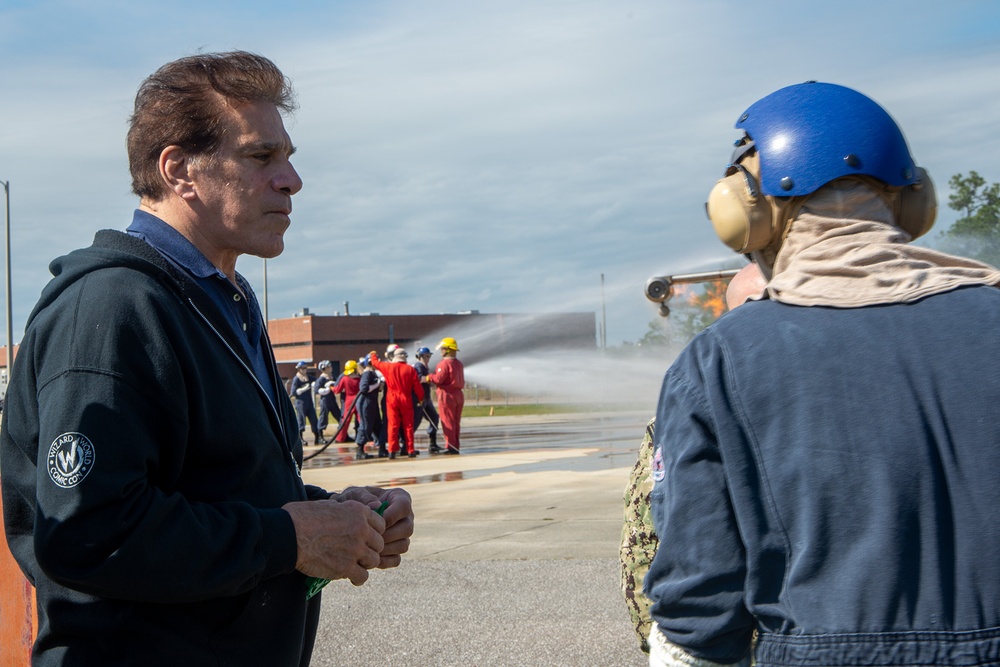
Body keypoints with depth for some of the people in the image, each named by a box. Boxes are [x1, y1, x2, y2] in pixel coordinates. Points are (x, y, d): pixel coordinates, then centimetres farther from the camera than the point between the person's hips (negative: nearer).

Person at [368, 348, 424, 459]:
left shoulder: (388, 367, -2)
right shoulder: (410, 369, -5)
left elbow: (375, 362, 16)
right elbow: (417, 386, -4)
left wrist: (373, 355, 37)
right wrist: (421, 398, 9)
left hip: (392, 399, 1)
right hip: (406, 399, -1)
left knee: (393, 425, 3)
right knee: (408, 425, 7)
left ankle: (392, 450, -2)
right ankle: (410, 450, 9)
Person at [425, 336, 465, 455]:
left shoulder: (444, 363, -14)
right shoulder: (459, 364, 13)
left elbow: (439, 379, -22)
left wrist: (429, 377, -1)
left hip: (447, 395, -8)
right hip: (459, 395, 8)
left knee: (448, 422, -2)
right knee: (456, 423, 12)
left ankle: (450, 447, -2)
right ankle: (456, 446, 15)